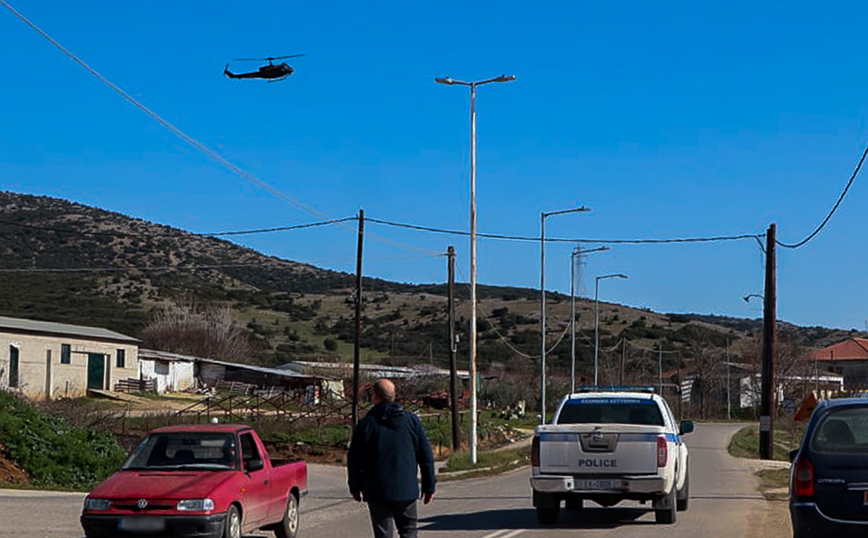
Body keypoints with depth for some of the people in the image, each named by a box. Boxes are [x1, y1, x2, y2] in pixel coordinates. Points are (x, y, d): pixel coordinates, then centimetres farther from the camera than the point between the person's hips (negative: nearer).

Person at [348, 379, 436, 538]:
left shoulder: (366, 424, -5)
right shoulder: (412, 421, 2)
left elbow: (354, 460, 0)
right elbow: (426, 456, 4)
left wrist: (355, 487, 13)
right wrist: (429, 487, 11)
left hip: (377, 492, -2)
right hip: (407, 490, 2)